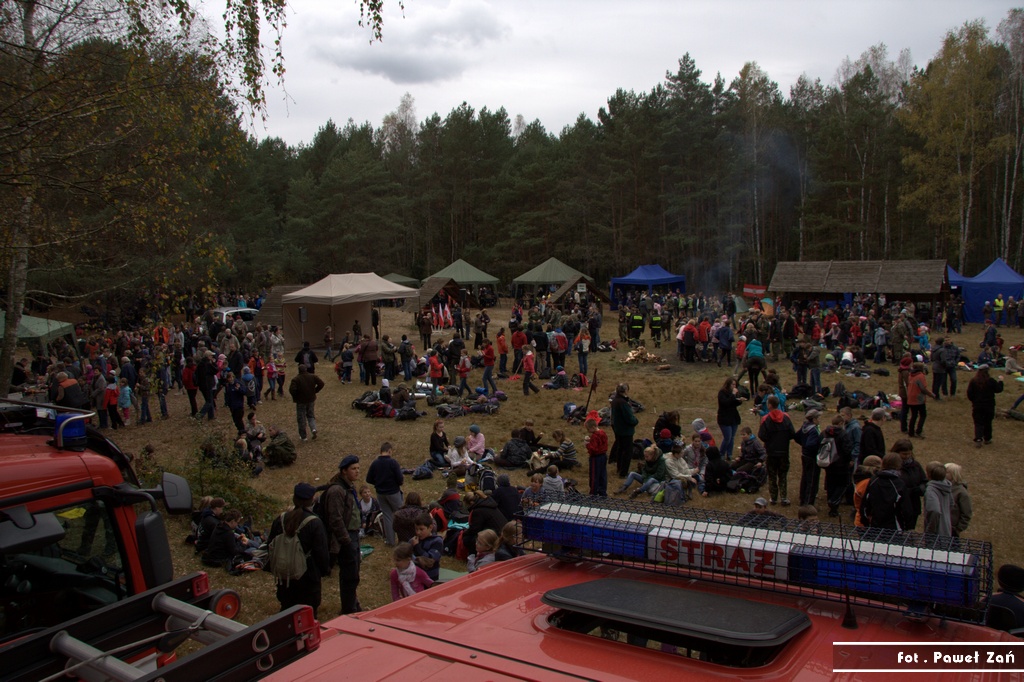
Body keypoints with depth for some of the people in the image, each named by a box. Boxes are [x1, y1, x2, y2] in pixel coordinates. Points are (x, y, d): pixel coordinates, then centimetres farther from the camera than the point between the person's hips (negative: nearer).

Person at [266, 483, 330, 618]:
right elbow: (321, 551, -14)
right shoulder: (314, 523, -18)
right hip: (308, 576, -5)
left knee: (286, 610, 18)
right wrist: (326, 569, 2)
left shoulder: (280, 519, -2)